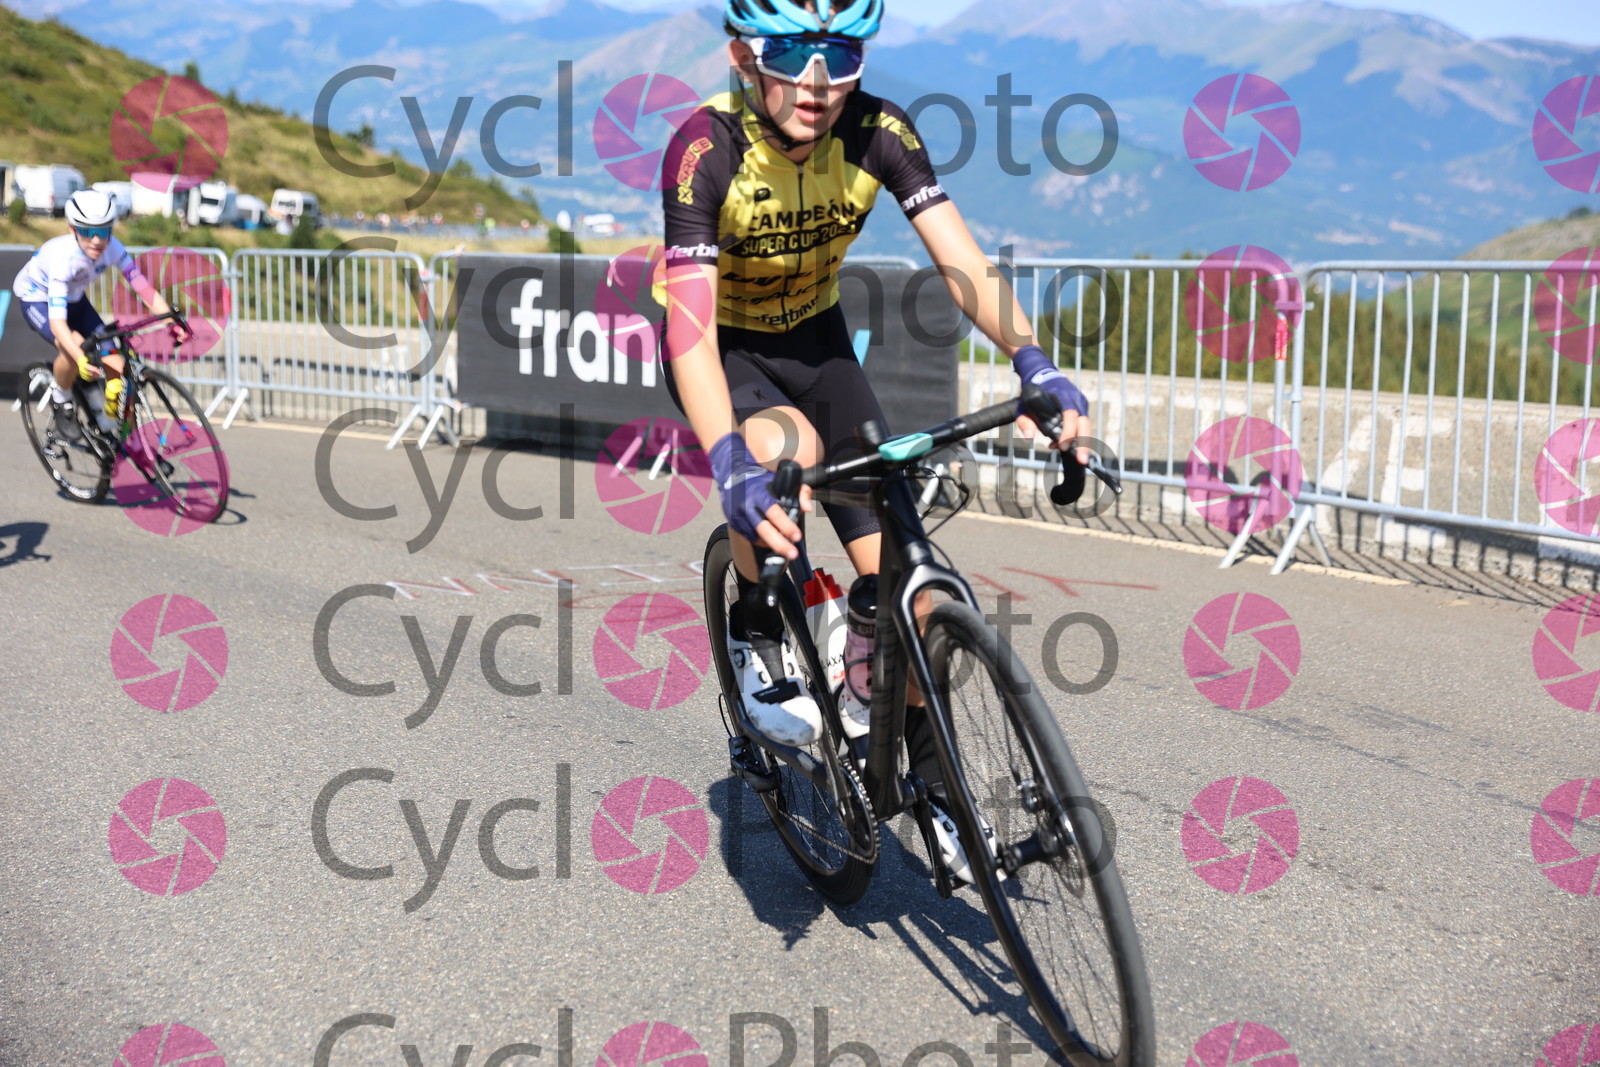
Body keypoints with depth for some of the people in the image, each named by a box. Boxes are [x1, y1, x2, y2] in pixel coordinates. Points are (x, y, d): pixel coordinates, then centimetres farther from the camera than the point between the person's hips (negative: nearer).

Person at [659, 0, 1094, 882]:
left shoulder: (876, 132, -22)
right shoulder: (706, 148, -31)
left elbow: (960, 261, -28)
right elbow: (690, 327, -39)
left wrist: (1036, 369, -45)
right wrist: (732, 465, -55)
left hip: (814, 339, 4)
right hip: (722, 350, -3)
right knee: (789, 452, -39)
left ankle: (934, 782, 12)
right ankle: (756, 637, -10)